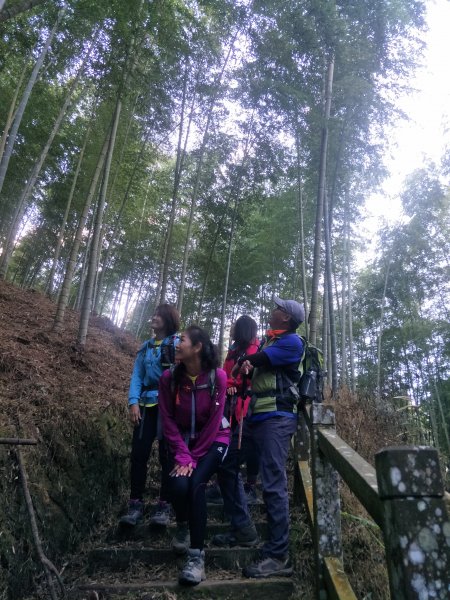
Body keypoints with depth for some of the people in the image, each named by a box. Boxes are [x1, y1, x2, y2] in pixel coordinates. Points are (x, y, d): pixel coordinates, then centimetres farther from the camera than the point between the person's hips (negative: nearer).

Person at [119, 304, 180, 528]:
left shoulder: (178, 344, -3)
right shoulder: (145, 347, 13)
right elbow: (137, 376, 10)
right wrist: (133, 402, -4)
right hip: (147, 405, 4)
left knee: (167, 455, 3)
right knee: (138, 453, 0)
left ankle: (165, 505, 13)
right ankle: (136, 504, 12)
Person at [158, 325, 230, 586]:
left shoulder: (217, 376, -20)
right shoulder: (170, 377, -14)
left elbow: (214, 422, -16)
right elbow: (168, 419, -11)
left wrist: (194, 458, -15)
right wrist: (183, 456, -18)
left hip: (213, 440, -2)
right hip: (182, 440, 2)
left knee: (196, 484, -24)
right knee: (179, 484, -20)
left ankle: (197, 556, -11)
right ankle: (183, 526, 15)